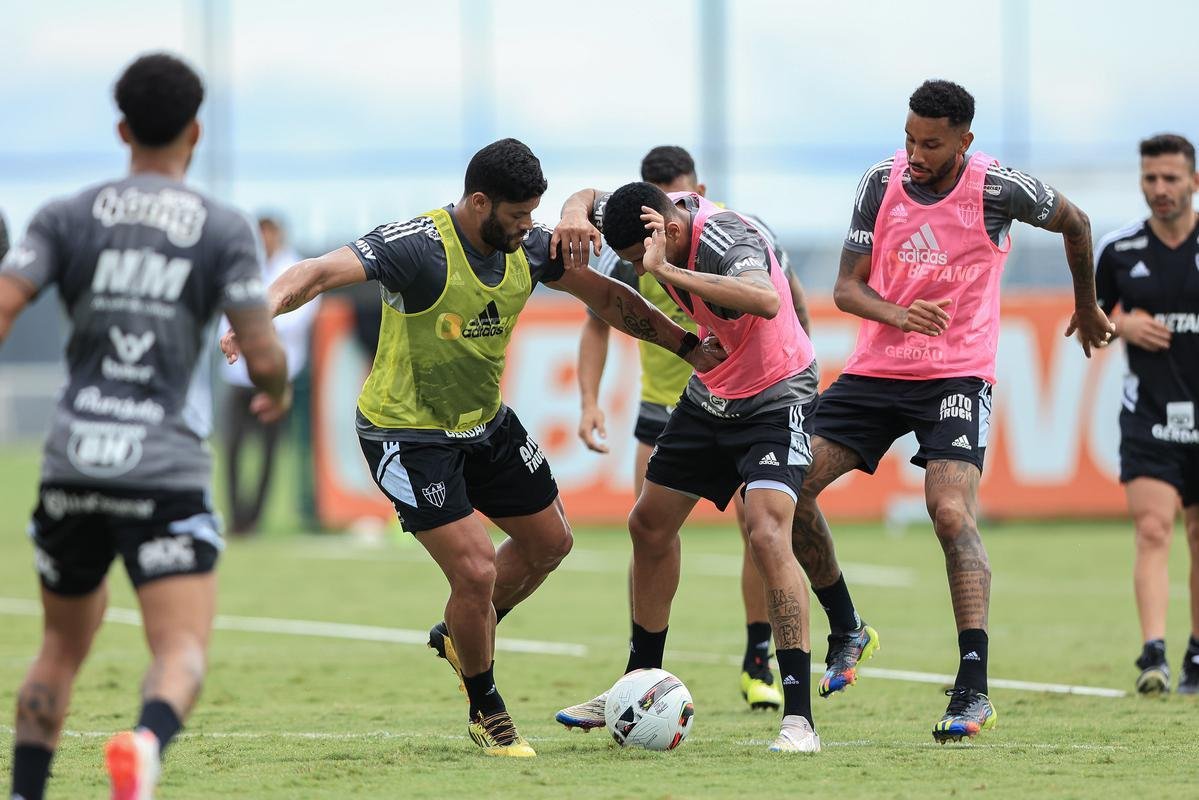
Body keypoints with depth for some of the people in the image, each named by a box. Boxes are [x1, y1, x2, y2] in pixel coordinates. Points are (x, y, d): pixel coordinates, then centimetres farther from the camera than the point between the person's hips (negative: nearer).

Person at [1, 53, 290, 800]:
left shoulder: (67, 218, 7)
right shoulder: (225, 229, 1)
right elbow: (264, 356, -3)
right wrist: (278, 392, 19)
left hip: (73, 465, 3)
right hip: (168, 472, -3)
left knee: (63, 646, 23)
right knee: (183, 655, -9)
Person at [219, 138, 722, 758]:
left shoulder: (527, 247, -7)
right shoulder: (416, 247, -29)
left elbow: (606, 297, 6)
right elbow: (320, 272, -40)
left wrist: (687, 345, 7)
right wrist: (264, 310, -59)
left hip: (485, 422, 8)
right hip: (407, 432, -8)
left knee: (549, 542, 17)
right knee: (477, 571, -14)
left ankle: (459, 637, 41)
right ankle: (485, 712, 11)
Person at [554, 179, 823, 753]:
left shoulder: (727, 242, -33)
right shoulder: (659, 214, -10)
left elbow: (766, 301, -54)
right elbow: (589, 198, 8)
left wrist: (669, 272, -54)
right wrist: (574, 213, -17)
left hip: (775, 398, -9)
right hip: (711, 394, 9)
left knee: (768, 536, -25)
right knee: (650, 525, 14)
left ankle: (799, 719, -25)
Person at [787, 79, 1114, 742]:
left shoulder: (998, 189, -12)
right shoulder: (881, 183, -2)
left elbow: (1074, 223, 8)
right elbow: (847, 287, -1)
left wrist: (1086, 308, 23)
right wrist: (897, 314, -23)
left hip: (957, 376, -4)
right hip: (876, 369, 5)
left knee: (952, 514, -23)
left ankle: (974, 690, -24)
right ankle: (846, 632, 14)